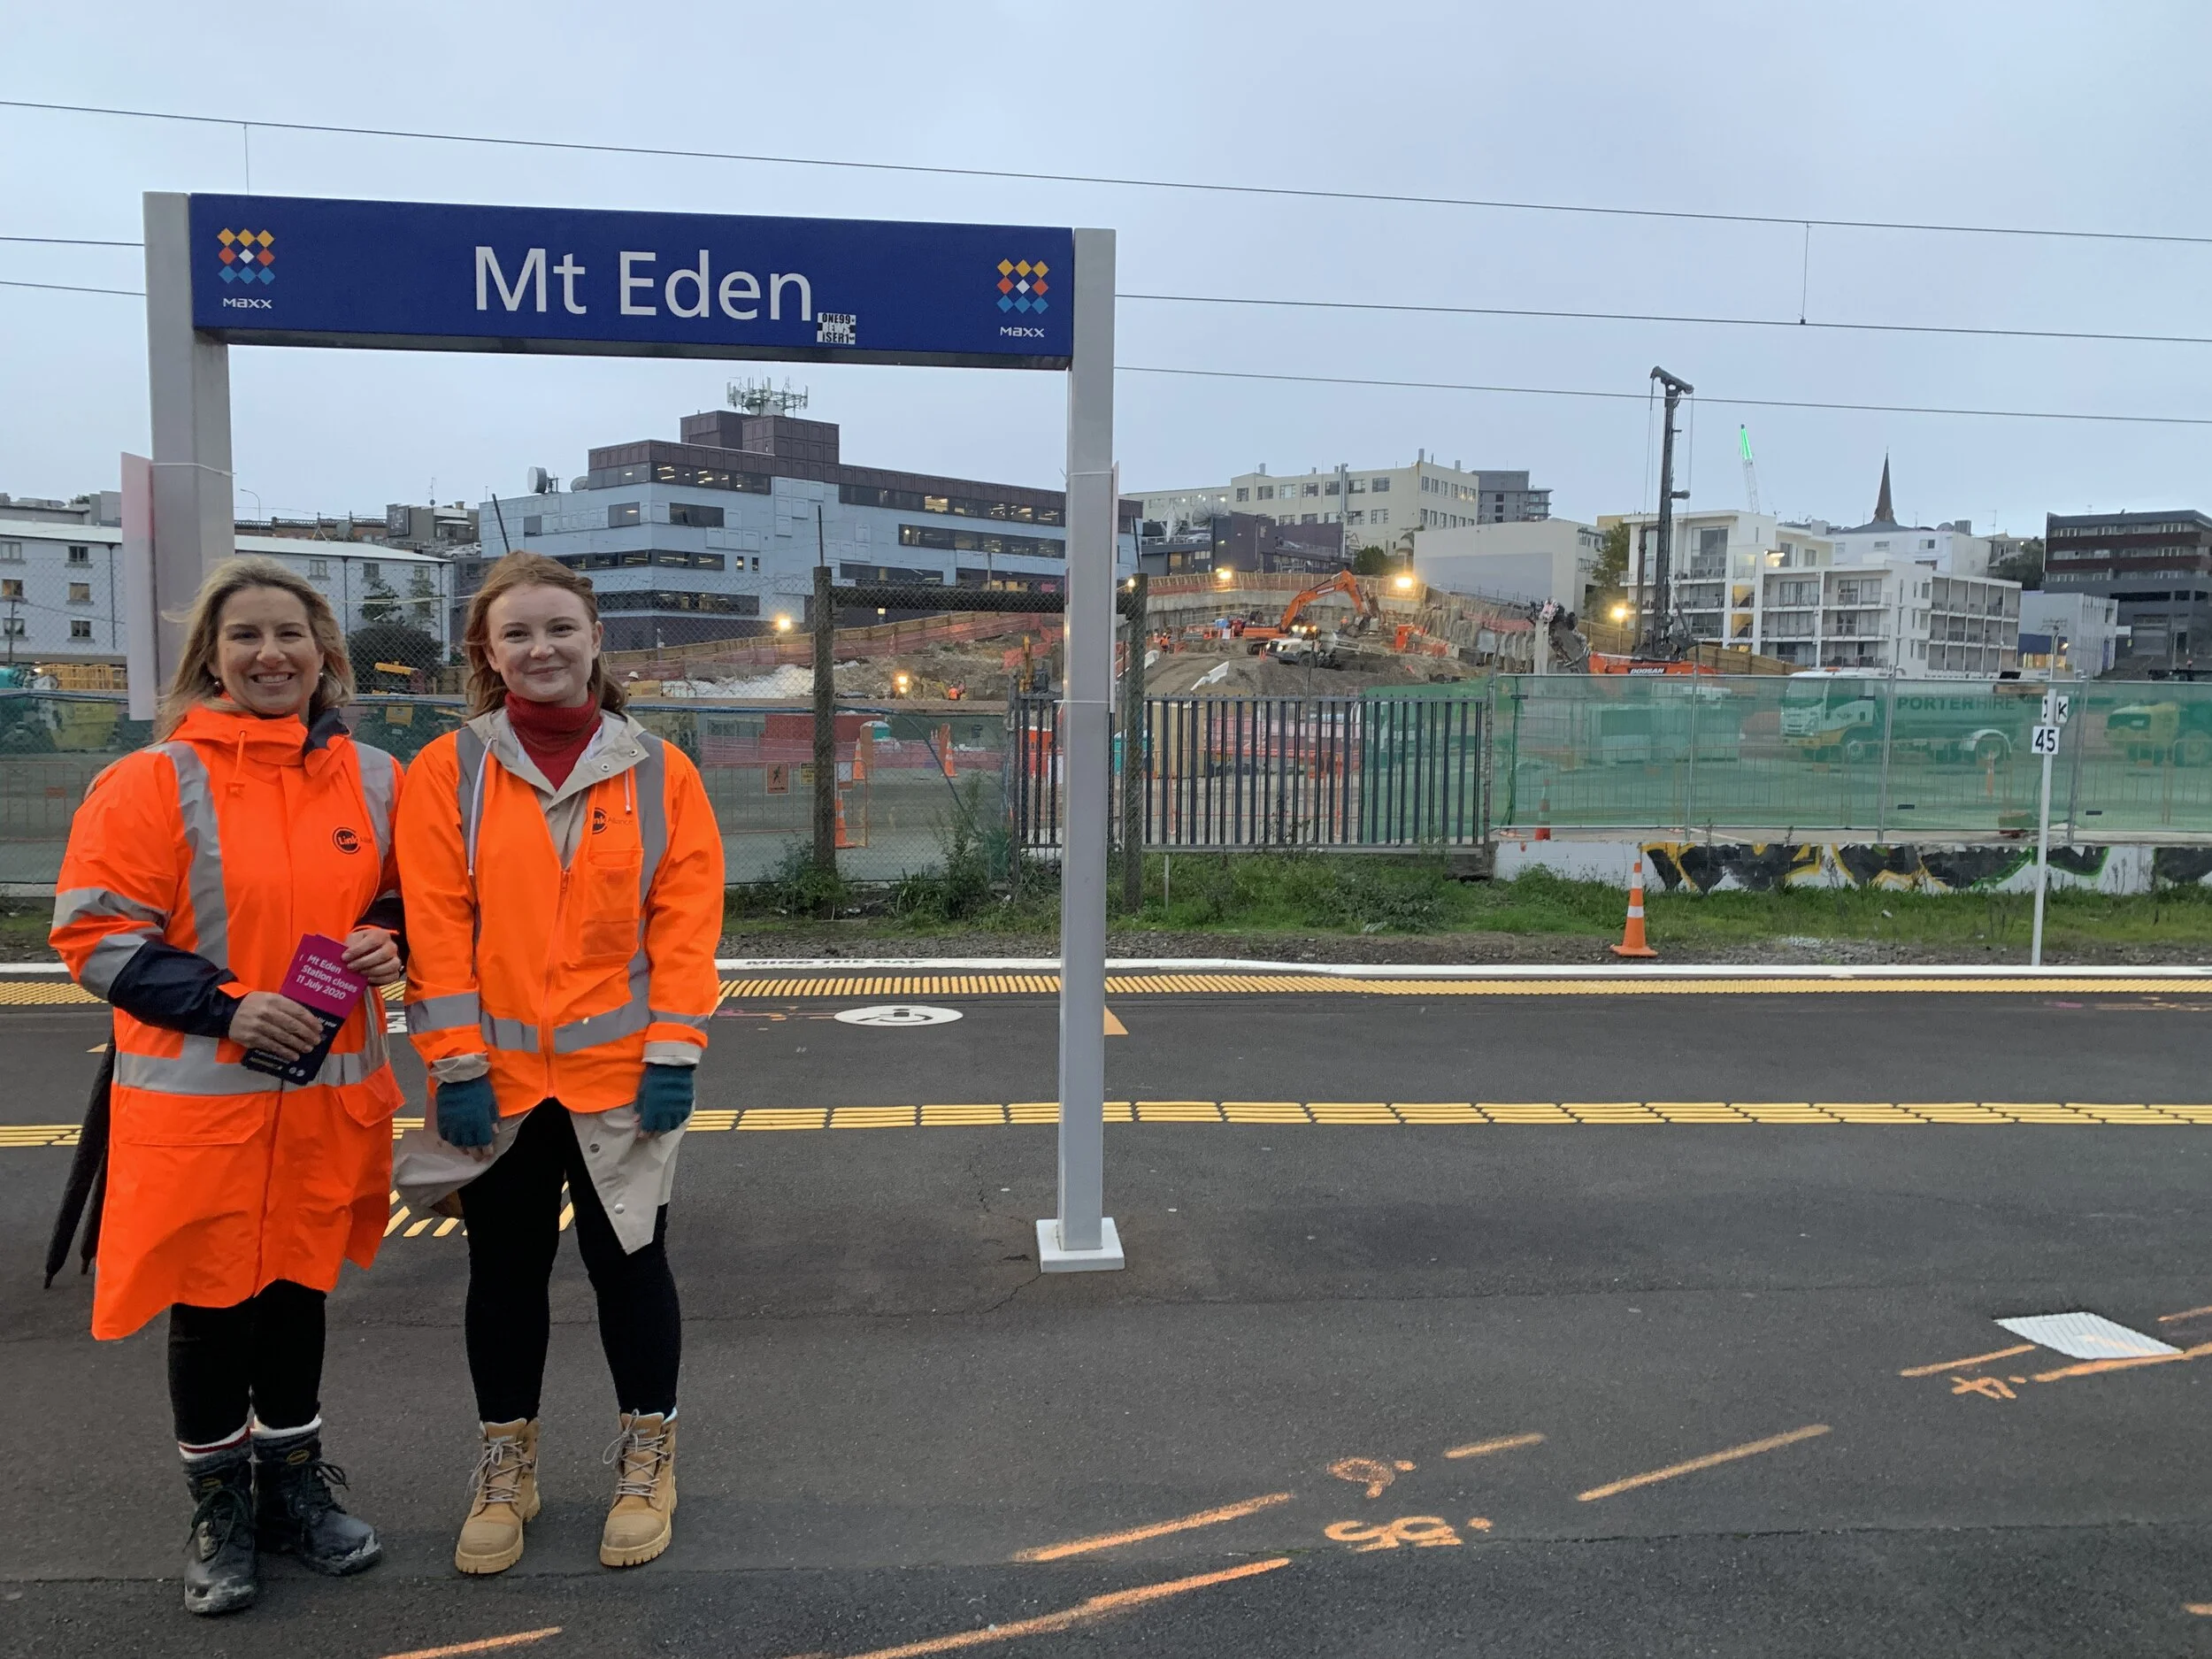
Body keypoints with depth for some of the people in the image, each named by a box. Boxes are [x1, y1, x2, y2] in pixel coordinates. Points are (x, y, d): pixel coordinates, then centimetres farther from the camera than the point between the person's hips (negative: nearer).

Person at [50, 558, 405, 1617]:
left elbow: (405, 894, 16)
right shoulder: (153, 782, -10)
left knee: (299, 1288, 17)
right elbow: (94, 934, -10)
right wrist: (225, 1005, -21)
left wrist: (387, 938, -7)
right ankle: (220, 1505, 30)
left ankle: (295, 1483, 36)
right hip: (197, 1100, -3)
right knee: (210, 1305, 9)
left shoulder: (373, 778, 3)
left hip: (332, 1094, 3)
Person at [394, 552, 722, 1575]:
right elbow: (435, 924, -5)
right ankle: (506, 1467, 32)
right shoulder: (449, 771, -1)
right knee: (504, 1270, 14)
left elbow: (686, 920, -4)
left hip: (620, 1071, 0)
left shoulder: (659, 772, 0)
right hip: (495, 1076, 1)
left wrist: (674, 1052, -10)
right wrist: (456, 1062, -10)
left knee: (628, 1262, 10)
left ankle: (646, 1460, 28)